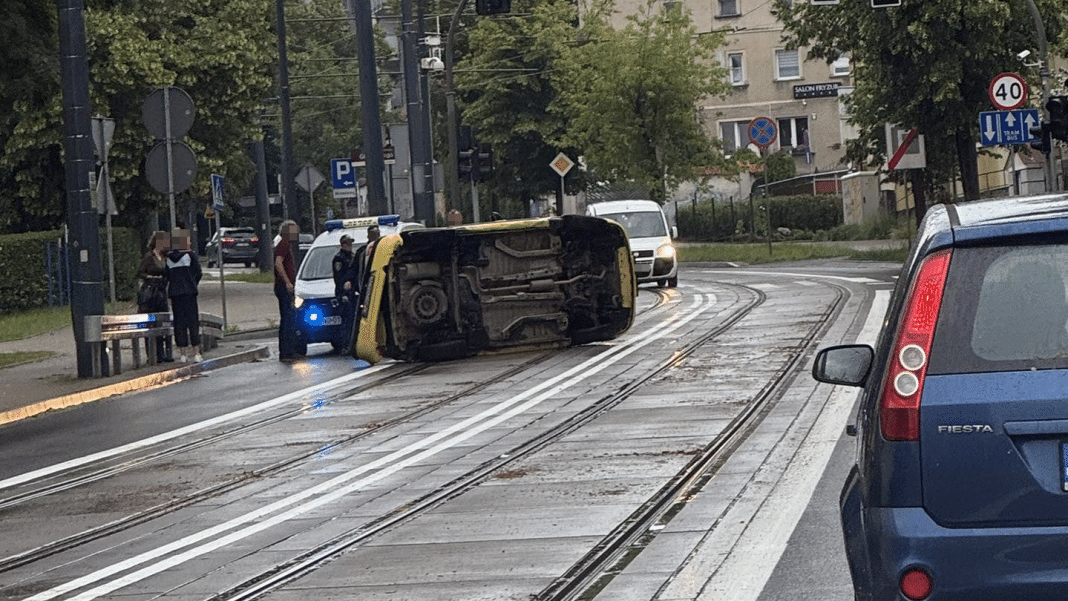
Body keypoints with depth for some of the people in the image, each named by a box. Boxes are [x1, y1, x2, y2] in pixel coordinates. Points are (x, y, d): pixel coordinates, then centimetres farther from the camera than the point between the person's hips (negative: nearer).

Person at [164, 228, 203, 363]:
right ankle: (196, 353, 0)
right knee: (193, 321, 1)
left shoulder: (169, 258, 4)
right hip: (189, 291, -3)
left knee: (179, 322, 6)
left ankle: (183, 353, 6)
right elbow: (198, 273, -3)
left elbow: (166, 276, 5)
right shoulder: (190, 255, -6)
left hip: (174, 293, 3)